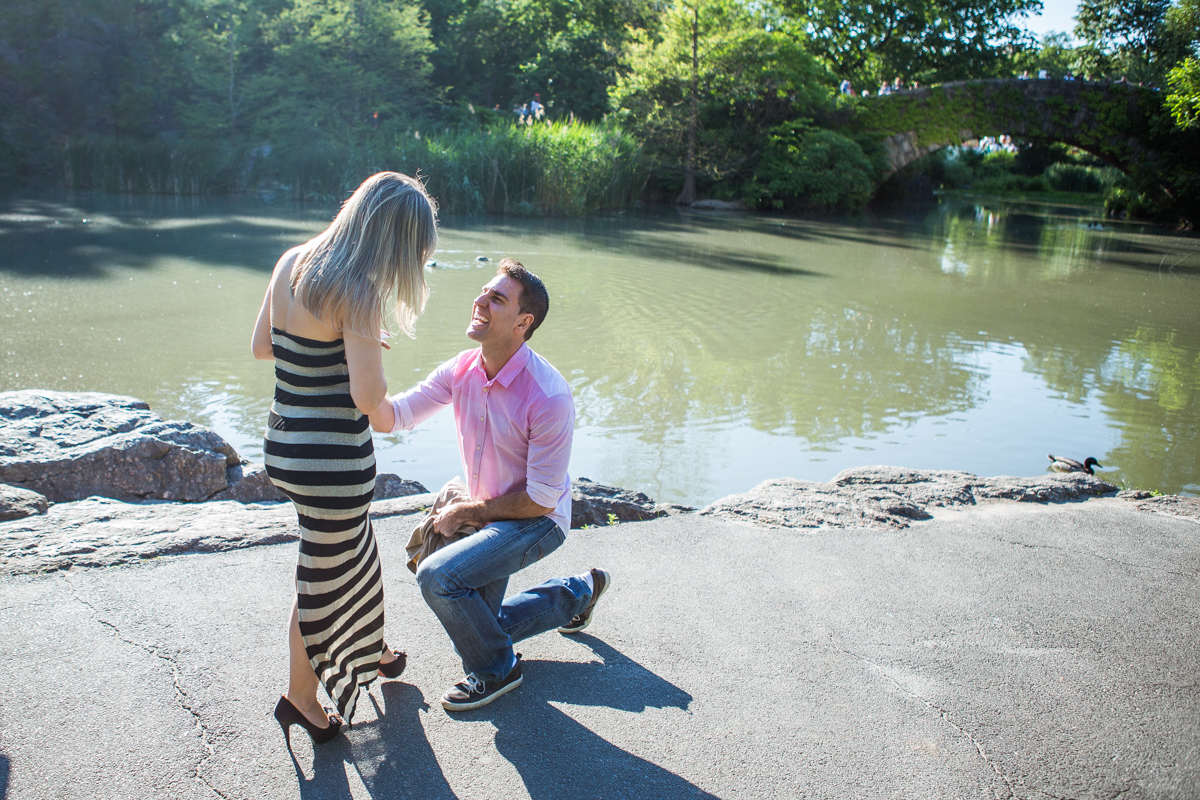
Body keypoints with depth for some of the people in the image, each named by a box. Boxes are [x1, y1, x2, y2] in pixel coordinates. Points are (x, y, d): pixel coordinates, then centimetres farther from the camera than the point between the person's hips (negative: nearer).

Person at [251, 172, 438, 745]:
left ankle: (368, 654, 51)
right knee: (323, 577, 13)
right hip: (332, 457, -8)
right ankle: (301, 697, 33)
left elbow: (261, 345, 12)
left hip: (283, 442, 8)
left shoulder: (292, 263, 2)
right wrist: (372, 355, -4)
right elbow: (367, 397, -24)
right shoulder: (359, 291, -22)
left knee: (351, 553, 28)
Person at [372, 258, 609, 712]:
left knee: (438, 575, -27)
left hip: (535, 521, -7)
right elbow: (390, 417, -10)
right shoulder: (461, 371, -9)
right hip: (486, 515, 8)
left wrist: (464, 512, -16)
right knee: (477, 630, 18)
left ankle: (495, 669, 0)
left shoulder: (548, 396, -29)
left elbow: (540, 500, -24)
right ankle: (577, 592, 40)